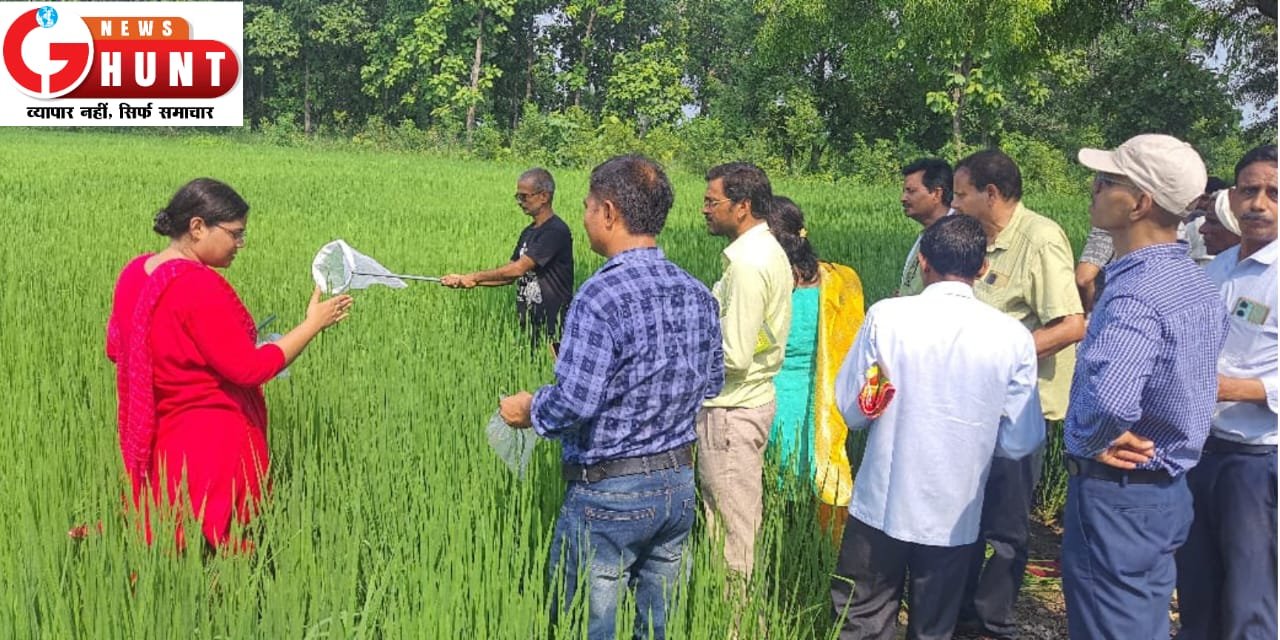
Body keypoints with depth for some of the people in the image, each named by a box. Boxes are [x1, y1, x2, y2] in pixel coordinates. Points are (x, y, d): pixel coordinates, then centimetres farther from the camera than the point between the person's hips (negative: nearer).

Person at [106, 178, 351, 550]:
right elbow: (250, 369, -20)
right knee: (221, 544, 1)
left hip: (160, 443, 9)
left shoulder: (135, 271, 5)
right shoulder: (199, 285, -22)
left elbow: (115, 348, 18)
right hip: (213, 445, -9)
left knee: (173, 541, 18)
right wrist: (313, 324, -12)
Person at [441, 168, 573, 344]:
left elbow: (518, 269, -19)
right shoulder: (528, 232, 13)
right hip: (528, 323, 8)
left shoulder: (555, 231, -14)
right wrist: (466, 280, 2)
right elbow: (510, 276, 12)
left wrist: (474, 277, -12)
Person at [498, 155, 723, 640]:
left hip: (609, 491, -7)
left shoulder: (601, 296, -21)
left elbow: (573, 403, -25)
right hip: (680, 483, 7)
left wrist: (529, 410, -5)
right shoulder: (697, 294, 1)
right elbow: (711, 383, 11)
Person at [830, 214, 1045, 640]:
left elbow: (852, 410, -6)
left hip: (880, 505, -1)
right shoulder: (1013, 337, -8)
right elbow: (1019, 442, -4)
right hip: (955, 517, 1)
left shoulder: (885, 316, -12)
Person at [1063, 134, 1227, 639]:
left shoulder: (1138, 292, -26)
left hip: (1117, 496, -9)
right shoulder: (1193, 282, 6)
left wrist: (1087, 443, -21)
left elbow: (1107, 402, -43)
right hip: (1166, 489, 9)